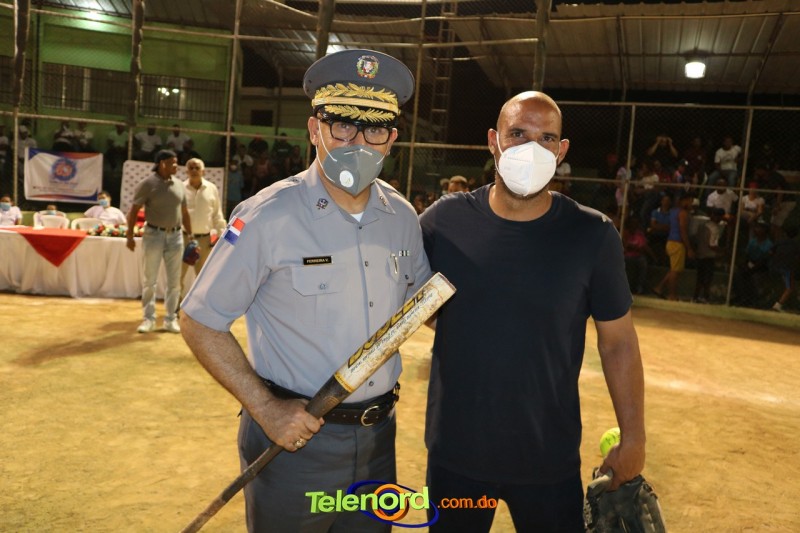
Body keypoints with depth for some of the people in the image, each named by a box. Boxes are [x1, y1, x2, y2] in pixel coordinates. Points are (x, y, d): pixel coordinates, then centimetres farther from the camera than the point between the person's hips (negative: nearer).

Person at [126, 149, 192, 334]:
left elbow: (184, 213, 13)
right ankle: (149, 319, 13)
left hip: (175, 236, 4)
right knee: (150, 279, 3)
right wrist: (130, 236, -10)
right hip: (154, 235, -4)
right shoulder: (147, 184, -6)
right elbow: (134, 211, -5)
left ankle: (170, 319, 17)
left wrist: (190, 236, 12)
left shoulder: (179, 185, 7)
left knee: (174, 280, 7)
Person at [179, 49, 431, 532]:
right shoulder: (269, 216, -17)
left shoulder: (403, 217, -1)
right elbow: (199, 321, -11)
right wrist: (263, 408, -16)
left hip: (378, 437, 5)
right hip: (295, 435, -4)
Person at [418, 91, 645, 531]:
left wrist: (632, 439, 1)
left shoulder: (593, 236, -10)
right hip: (454, 453, 1)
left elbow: (618, 342, -2)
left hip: (550, 460, 0)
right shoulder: (443, 221, -8)